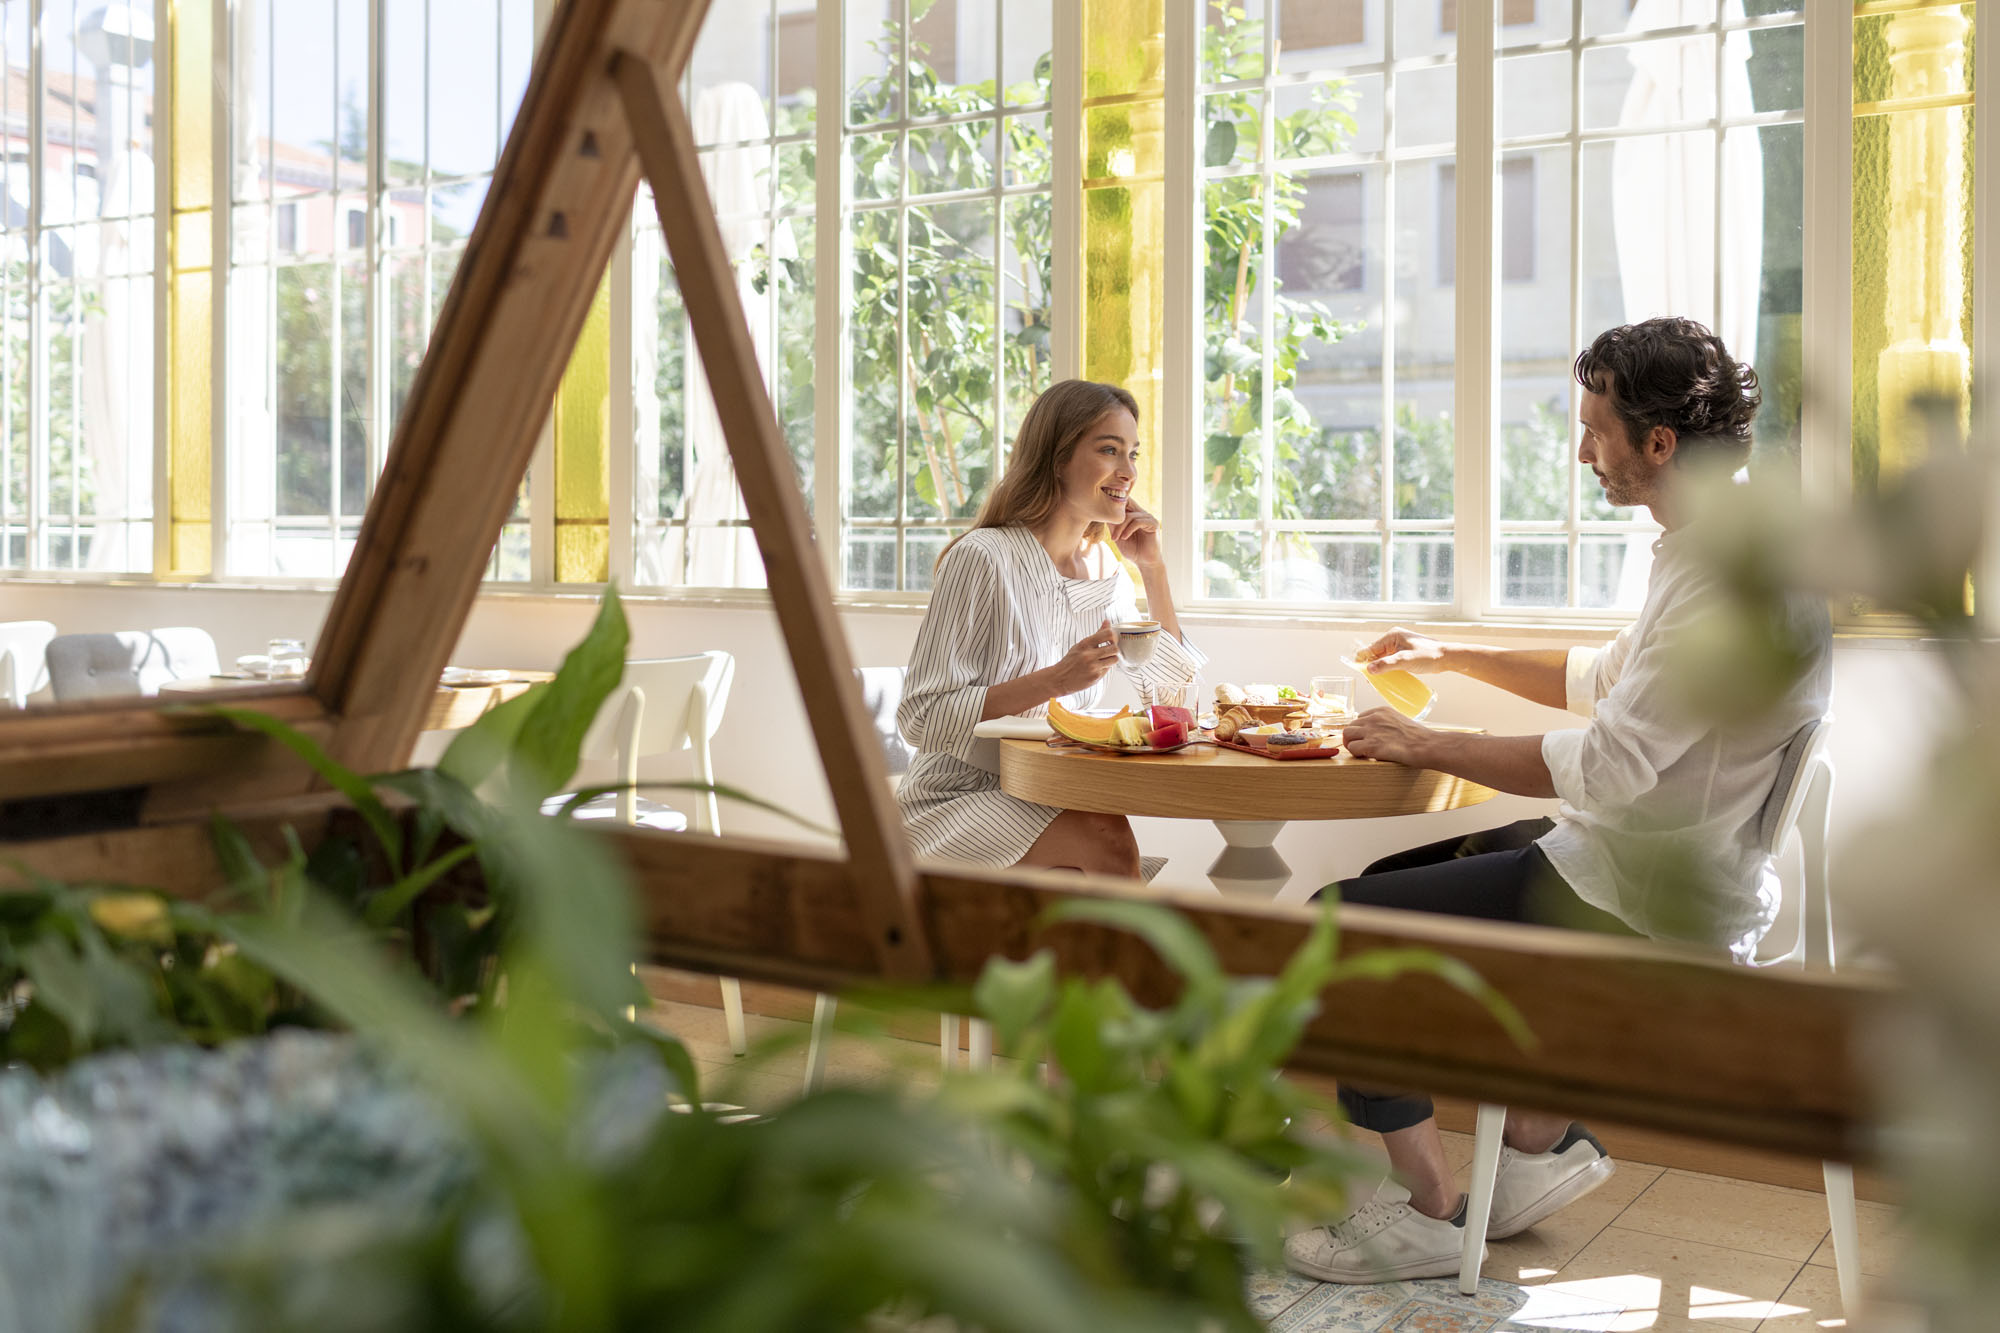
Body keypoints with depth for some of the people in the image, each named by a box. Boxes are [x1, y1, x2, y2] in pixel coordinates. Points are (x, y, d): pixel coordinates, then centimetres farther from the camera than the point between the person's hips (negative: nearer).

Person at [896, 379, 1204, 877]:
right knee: (1106, 837, -30)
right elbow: (920, 719, -18)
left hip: (1045, 800, 6)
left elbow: (1170, 680, 18)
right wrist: (1053, 682, -25)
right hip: (956, 799, -6)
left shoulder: (1106, 565, 10)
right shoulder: (983, 559, -15)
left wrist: (1154, 568, 6)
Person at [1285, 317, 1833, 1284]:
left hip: (1655, 898, -11)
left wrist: (1424, 746, -14)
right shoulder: (1713, 548, 12)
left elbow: (1608, 764, -26)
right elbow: (1608, 679, 25)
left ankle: (1430, 1211, 1)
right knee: (1391, 884, 17)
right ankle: (1541, 1140, 18)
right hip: (1638, 856, 11)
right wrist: (1453, 657, 22)